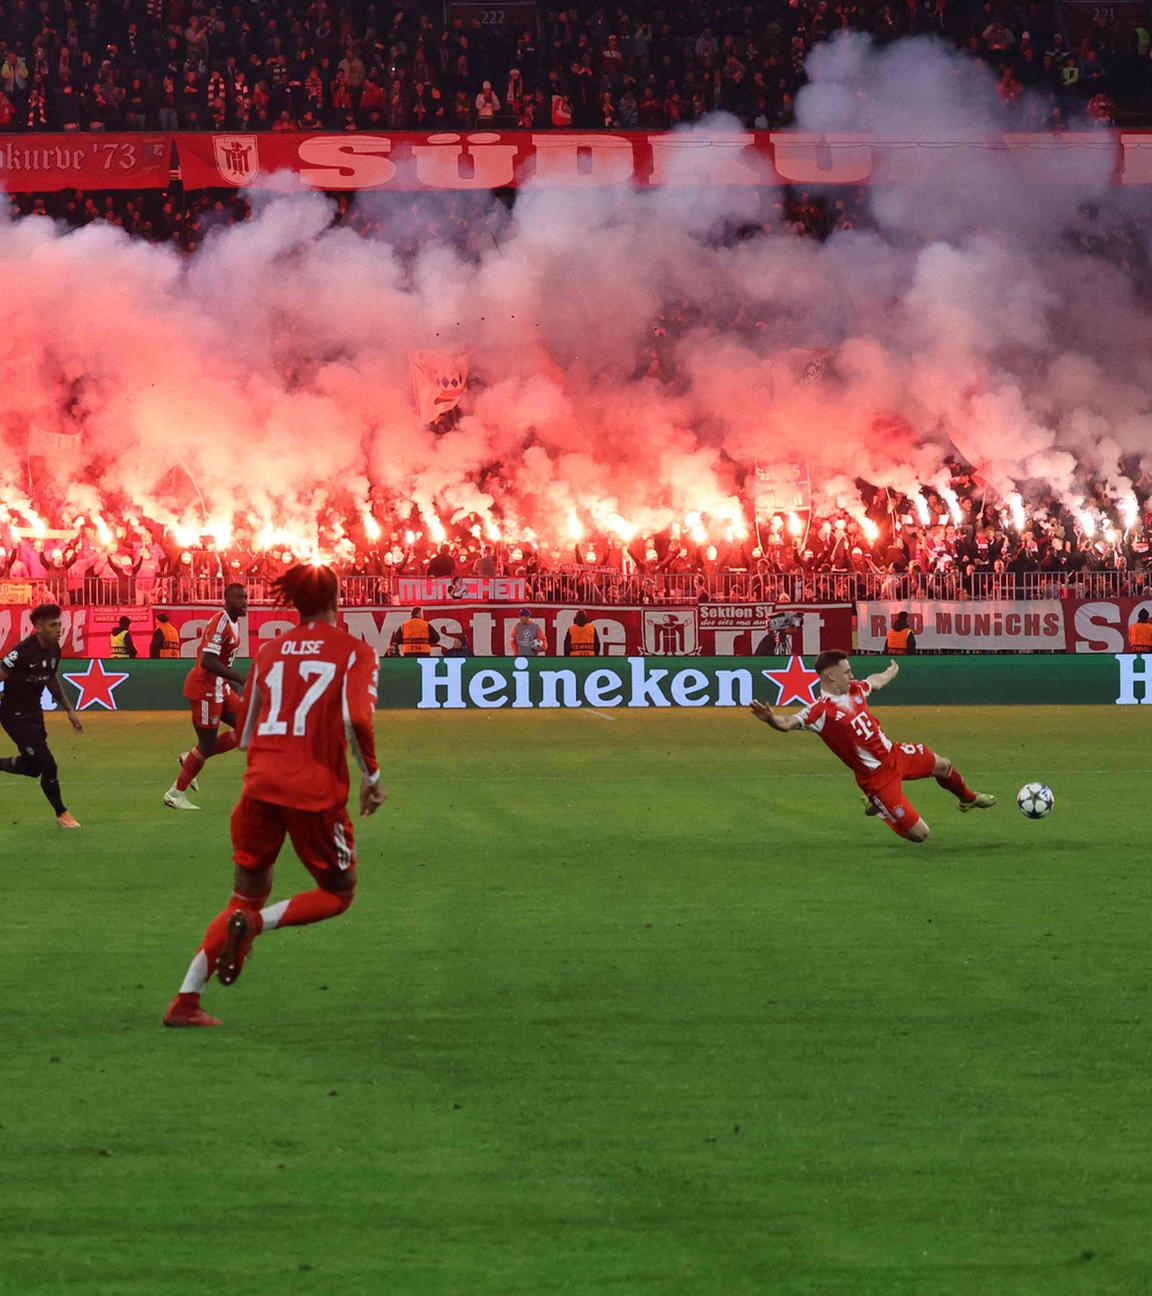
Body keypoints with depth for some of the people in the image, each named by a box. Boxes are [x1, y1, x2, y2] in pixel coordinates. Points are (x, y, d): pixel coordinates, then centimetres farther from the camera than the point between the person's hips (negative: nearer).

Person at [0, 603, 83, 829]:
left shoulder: (54, 650, 0)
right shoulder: (24, 652, -26)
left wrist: (69, 709, 19)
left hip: (34, 712, 8)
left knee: (34, 767, 17)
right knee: (48, 765, -7)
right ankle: (61, 814, 11)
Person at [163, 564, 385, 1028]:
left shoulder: (270, 651, 13)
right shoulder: (355, 652, 0)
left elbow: (246, 733, 16)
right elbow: (356, 717, -17)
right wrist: (372, 776, -4)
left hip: (260, 782, 4)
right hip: (316, 790, -4)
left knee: (247, 896, 16)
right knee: (338, 893, 15)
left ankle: (186, 1000, 5)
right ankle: (255, 923, -12)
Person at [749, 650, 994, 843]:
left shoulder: (854, 689, -2)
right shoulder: (822, 709, -27)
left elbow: (876, 681, 23)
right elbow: (789, 723, -44)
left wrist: (892, 671, 44)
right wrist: (771, 719, -67)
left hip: (895, 754, 8)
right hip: (877, 776, -8)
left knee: (943, 766, 27)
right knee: (918, 834, -3)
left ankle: (968, 798, 60)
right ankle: (879, 807, 25)